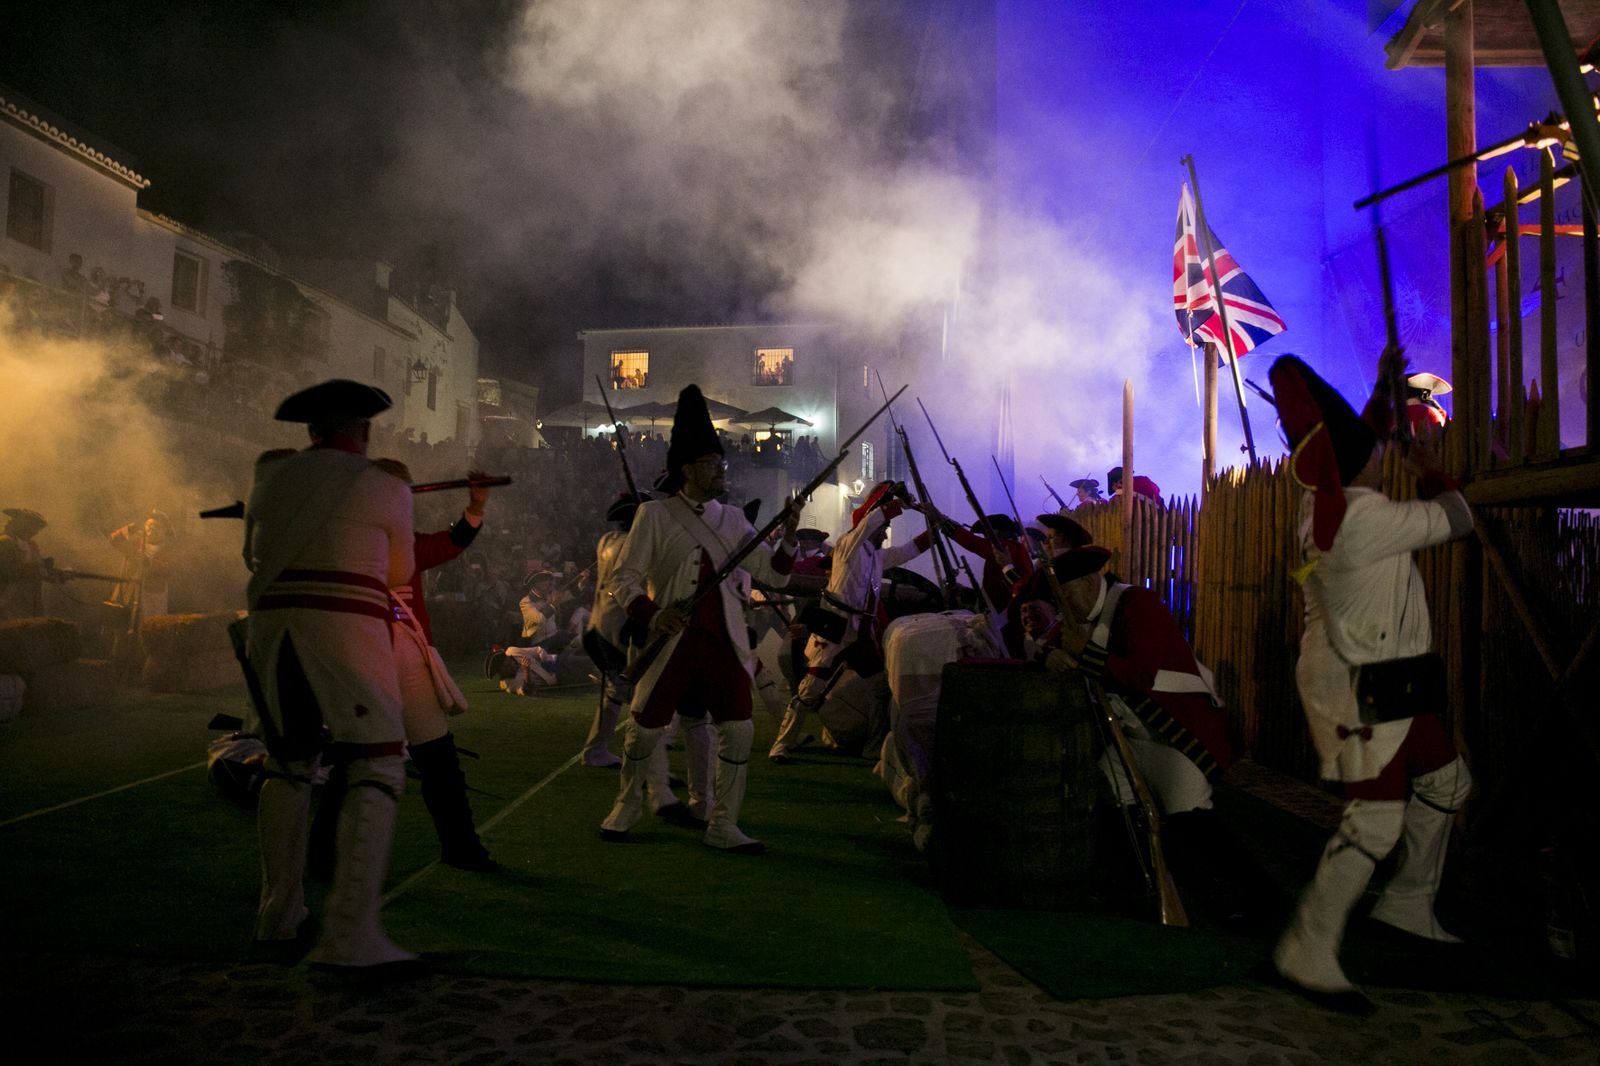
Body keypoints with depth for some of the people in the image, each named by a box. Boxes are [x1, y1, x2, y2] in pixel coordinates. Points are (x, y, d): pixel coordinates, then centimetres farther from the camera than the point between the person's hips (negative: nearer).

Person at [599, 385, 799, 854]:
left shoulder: (731, 519, 10)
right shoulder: (654, 515, -2)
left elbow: (772, 573, 7)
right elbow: (623, 578, -2)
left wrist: (788, 536, -11)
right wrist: (650, 615, -19)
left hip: (724, 640, 3)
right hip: (671, 639, -3)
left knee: (739, 730, -2)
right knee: (645, 727, 6)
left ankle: (723, 824, 14)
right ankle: (627, 806, 33)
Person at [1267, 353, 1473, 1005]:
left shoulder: (1321, 501, 5)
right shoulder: (1365, 518, -22)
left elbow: (1356, 445, 27)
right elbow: (1456, 518, -9)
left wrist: (1385, 390, 28)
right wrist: (1430, 473, 9)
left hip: (1383, 679, 11)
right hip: (1360, 683, -11)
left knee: (1446, 780, 22)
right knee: (1376, 817, -12)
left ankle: (1408, 902, 34)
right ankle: (1307, 952, -8)